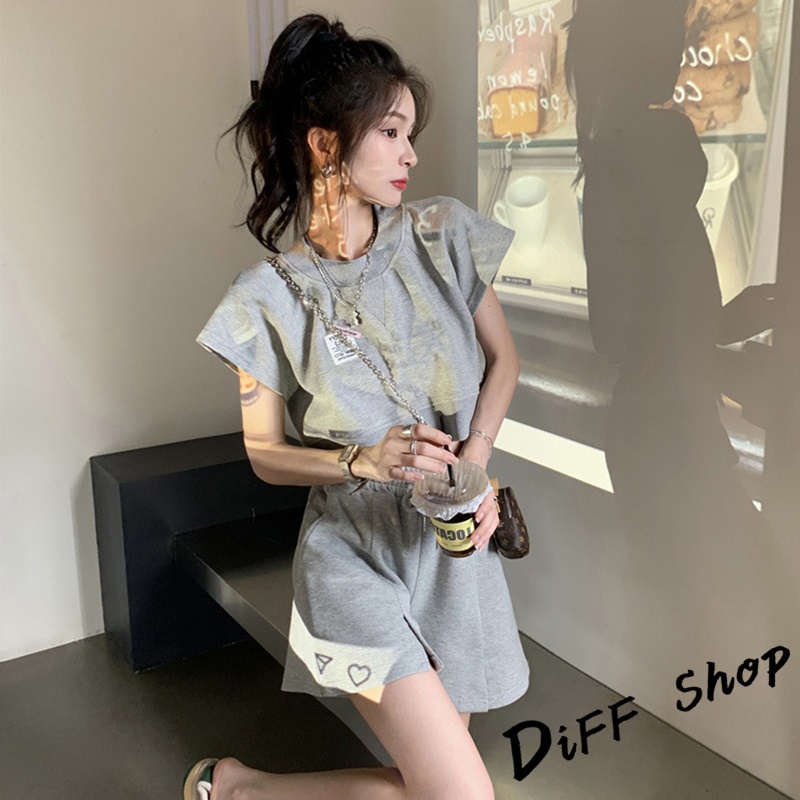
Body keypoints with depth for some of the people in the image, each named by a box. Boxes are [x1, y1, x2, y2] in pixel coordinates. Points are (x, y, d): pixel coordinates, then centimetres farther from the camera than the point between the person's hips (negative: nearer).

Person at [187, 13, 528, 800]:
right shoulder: (271, 295, -11)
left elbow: (503, 357, 8)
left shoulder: (442, 234, -4)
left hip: (454, 545, 5)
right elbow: (265, 452, -3)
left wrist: (475, 457, -9)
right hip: (358, 556, -4)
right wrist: (365, 459, -21)